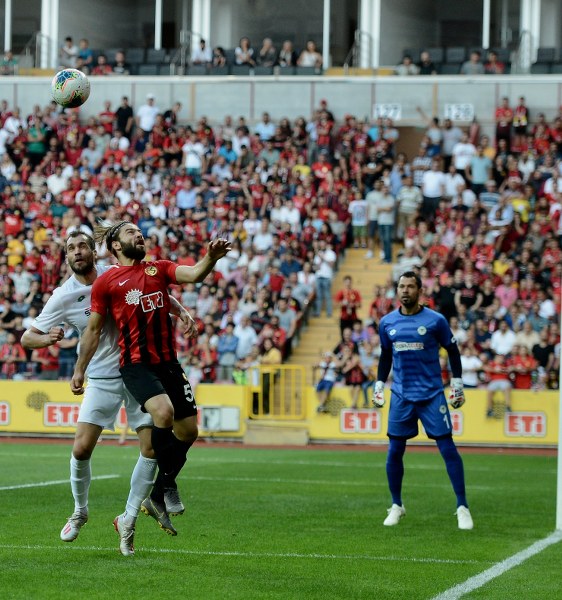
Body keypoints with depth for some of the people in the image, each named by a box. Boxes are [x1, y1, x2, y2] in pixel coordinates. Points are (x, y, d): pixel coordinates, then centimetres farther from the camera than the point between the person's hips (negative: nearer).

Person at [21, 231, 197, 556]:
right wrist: (46, 338, -26)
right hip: (102, 379, -1)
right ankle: (80, 511, 18)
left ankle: (129, 520, 9)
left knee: (153, 449, -7)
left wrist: (181, 310, 0)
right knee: (81, 449, -10)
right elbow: (27, 337, -4)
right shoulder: (63, 297, -7)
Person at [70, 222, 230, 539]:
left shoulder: (160, 268, 11)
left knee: (188, 431, 5)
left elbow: (194, 274, -7)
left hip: (169, 363, 5)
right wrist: (80, 370, 8)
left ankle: (157, 497, 21)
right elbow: (93, 329, 8)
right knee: (163, 411, -30)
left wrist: (211, 258, -27)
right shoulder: (106, 282, 2)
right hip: (136, 364, -5)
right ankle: (168, 482, -11)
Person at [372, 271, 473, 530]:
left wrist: (457, 385, 1)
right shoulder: (387, 323, 5)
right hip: (400, 396, 3)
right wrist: (379, 386, 14)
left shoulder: (435, 320, -5)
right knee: (394, 451, 2)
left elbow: (453, 351, 4)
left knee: (447, 448, -6)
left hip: (432, 394, -3)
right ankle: (396, 506, 18)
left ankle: (462, 507, 0)